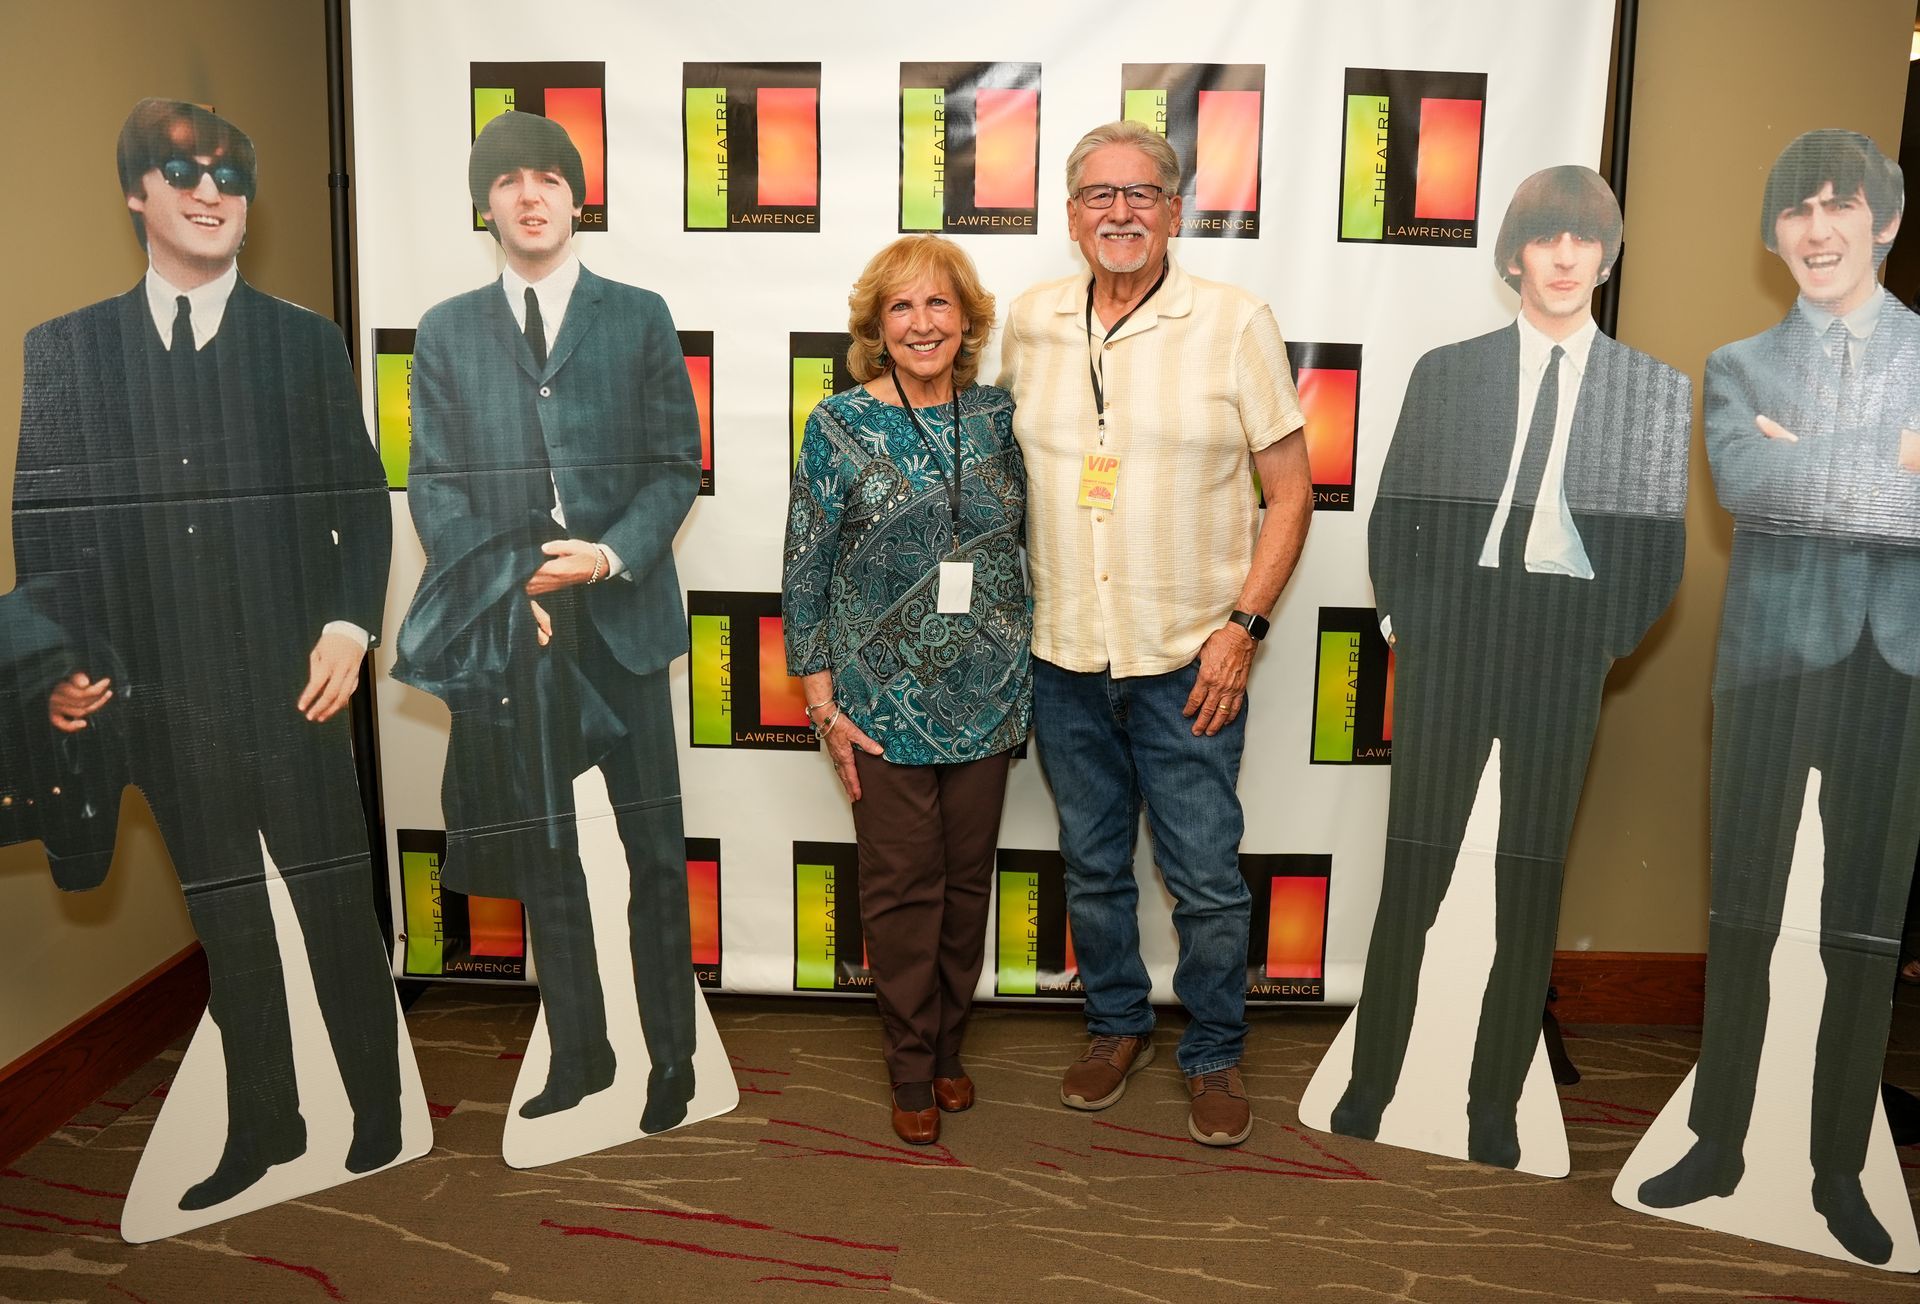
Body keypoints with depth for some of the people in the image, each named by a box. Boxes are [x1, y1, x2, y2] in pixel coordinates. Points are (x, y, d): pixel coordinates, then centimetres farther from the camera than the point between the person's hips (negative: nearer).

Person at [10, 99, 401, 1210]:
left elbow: (362, 503, 4)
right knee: (226, 923, 13)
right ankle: (265, 1127, 28)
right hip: (159, 697, 2)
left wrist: (350, 626, -8)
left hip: (293, 685, -2)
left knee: (340, 911, 4)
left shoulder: (308, 343, 5)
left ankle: (381, 1123, 19)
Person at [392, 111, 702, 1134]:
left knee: (655, 847, 2)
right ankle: (578, 1053, 22)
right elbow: (432, 484, 7)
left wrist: (612, 556, -13)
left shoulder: (638, 317, 8)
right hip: (507, 622, 2)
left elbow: (677, 465, 3)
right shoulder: (446, 332, 12)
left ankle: (672, 1059, 14)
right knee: (541, 851, 9)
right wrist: (509, 587, -7)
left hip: (622, 612, -1)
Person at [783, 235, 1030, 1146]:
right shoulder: (841, 425, -5)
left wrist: (1030, 671, 8)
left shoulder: (997, 417, 3)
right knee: (901, 886, 6)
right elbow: (806, 568, -4)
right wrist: (823, 701, -6)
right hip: (885, 699, -3)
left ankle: (949, 1045, 33)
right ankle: (911, 1068, 24)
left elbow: (1029, 541, 11)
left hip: (987, 695, 3)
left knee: (969, 878, 13)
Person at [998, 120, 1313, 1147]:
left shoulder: (1235, 323, -6)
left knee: (1206, 878, 5)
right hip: (1063, 657, 3)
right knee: (1091, 864, 17)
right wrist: (1011, 603, 10)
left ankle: (1214, 1054, 28)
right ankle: (1117, 1024, 38)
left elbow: (1290, 490, -3)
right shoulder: (1029, 323, 4)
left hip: (1188, 659, -3)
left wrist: (1243, 625, -12)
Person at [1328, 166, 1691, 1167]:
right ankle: (1367, 1089, 13)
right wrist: (1409, 619, -1)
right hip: (1449, 648, 0)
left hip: (1569, 667, 1)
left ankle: (1495, 1106, 19)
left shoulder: (1658, 391, 8)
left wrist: (1608, 637, -2)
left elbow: (1664, 547, 7)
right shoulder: (1446, 372, 9)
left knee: (1533, 892, 6)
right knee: (1410, 879, 2)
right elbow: (1392, 517, 8)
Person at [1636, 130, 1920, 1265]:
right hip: (1770, 658, 0)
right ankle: (1719, 1144, 19)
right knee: (1742, 919, 6)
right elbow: (1742, 481, -9)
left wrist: (1812, 463, -10)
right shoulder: (1740, 365, 11)